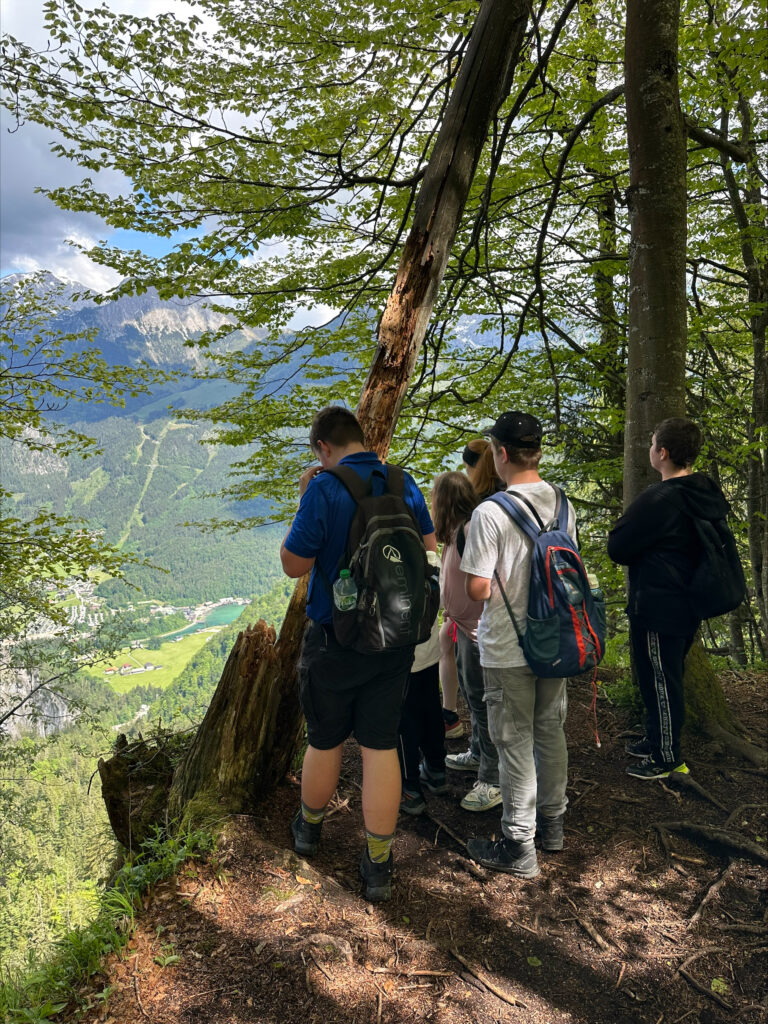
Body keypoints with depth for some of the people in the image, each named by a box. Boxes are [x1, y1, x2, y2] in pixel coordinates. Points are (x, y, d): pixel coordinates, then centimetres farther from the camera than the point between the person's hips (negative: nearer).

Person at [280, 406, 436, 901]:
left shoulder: (325, 490, -16)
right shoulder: (406, 485, 0)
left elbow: (294, 564, -12)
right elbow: (430, 549, 12)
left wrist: (304, 502, -4)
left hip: (335, 640, -3)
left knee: (325, 741, 16)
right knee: (381, 746, 8)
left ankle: (309, 826, 41)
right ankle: (379, 864, 15)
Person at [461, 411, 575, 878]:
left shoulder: (490, 512, -21)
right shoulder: (564, 505, 0)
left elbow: (478, 589, -22)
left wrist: (486, 581, 0)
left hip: (508, 650, -6)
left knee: (516, 742, 5)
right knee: (551, 731, 20)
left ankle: (519, 846, 18)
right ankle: (553, 821, 37)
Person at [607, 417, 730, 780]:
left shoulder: (659, 499, -25)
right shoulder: (707, 495, 3)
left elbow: (617, 548, -17)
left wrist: (623, 526, 4)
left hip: (657, 609, -9)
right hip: (687, 607, 9)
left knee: (659, 681, 4)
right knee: (669, 678, 21)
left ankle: (666, 758, 17)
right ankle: (656, 741, 36)